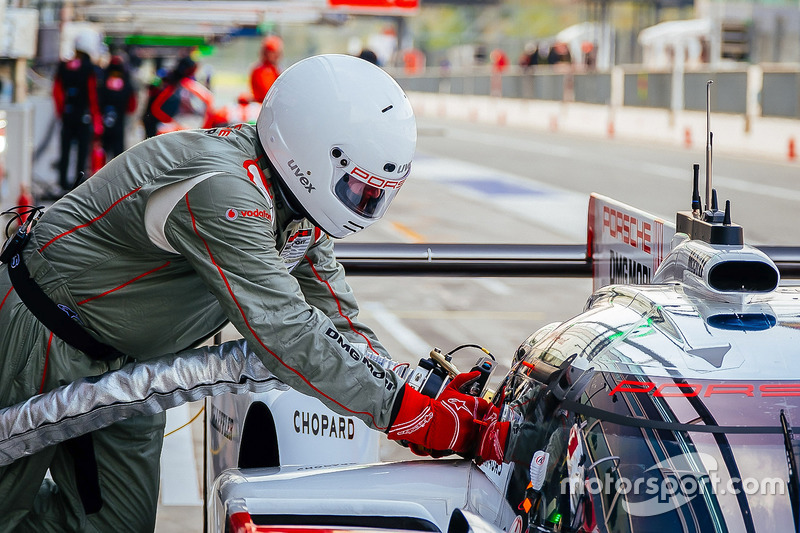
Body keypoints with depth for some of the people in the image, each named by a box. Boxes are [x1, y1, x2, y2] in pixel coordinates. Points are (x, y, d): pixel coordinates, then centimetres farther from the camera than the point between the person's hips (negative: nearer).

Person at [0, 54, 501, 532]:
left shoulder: (300, 203, -4)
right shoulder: (221, 190, -35)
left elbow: (335, 319, -2)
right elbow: (284, 333, -39)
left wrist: (424, 392, -18)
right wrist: (413, 414, -39)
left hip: (125, 365, 9)